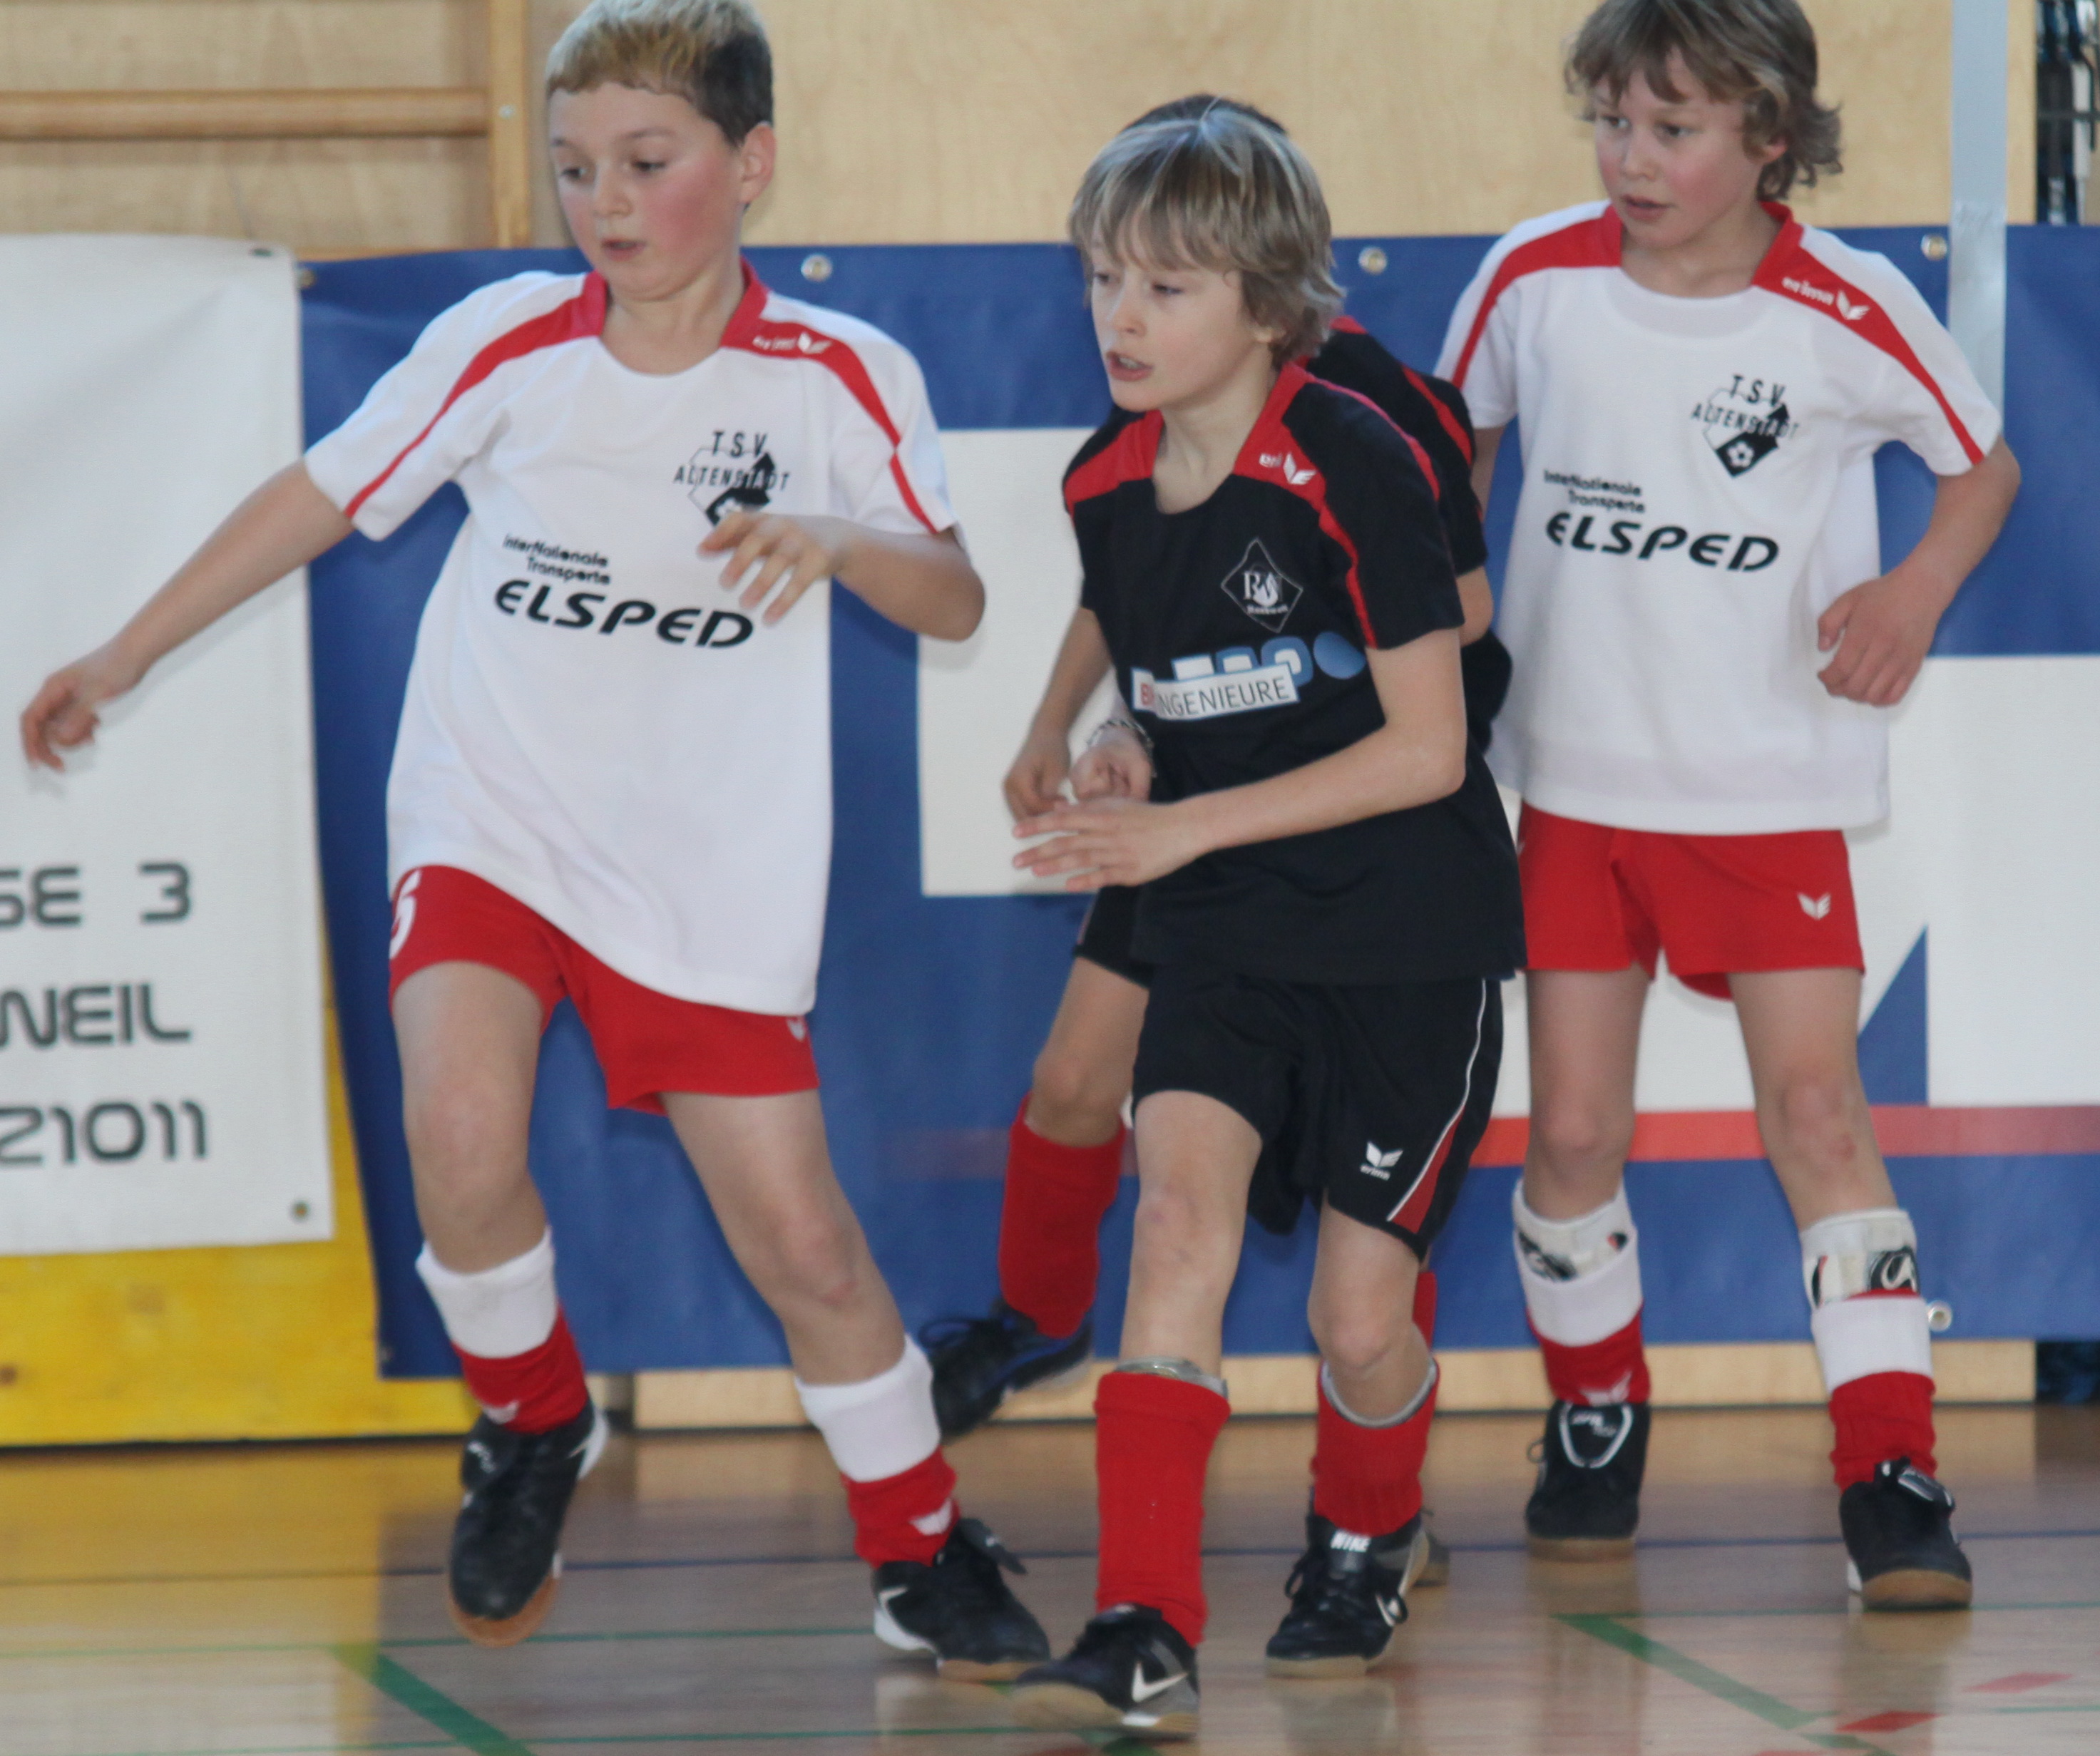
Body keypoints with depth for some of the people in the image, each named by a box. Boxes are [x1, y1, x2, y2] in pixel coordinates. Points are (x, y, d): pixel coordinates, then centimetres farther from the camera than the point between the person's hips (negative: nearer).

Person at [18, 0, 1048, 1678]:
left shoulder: (840, 378, -6)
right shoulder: (508, 345, -5)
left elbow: (955, 599, -2)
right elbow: (322, 495, 7)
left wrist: (839, 543, -25)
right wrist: (121, 658, 12)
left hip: (712, 875, 0)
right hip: (489, 825, 0)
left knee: (800, 1241, -1)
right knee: (461, 1142, -23)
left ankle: (924, 1552, 21)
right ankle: (535, 1425, 7)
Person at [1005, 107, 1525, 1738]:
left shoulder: (1352, 467, -18)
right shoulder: (1106, 485, 0)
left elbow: (1427, 748, -17)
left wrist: (1188, 826, -20)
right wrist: (1093, 772, 2)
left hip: (1410, 929, -4)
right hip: (1228, 931, 4)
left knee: (1361, 1313, 0)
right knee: (1180, 1200, -20)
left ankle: (1368, 1541, 35)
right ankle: (1145, 1635, -26)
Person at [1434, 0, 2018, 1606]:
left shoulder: (1844, 314, -11)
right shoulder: (1536, 282, -6)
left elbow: (1987, 463, 4)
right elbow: (1452, 440, 14)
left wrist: (1916, 591, -13)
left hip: (1770, 781, -2)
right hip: (1575, 776, 2)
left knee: (1817, 1110, -10)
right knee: (1573, 1131, 4)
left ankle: (1894, 1475, -8)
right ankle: (1596, 1418, 27)